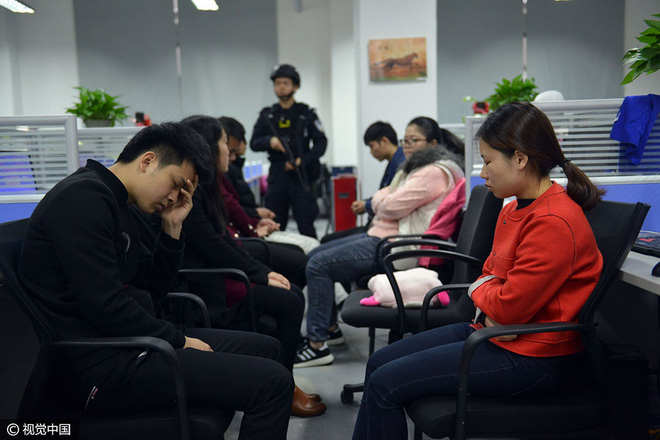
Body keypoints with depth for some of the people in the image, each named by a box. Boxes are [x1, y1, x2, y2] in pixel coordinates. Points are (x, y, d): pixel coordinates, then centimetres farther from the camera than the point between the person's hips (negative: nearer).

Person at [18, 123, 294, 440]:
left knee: (266, 348, 12)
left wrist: (172, 228, 6)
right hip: (100, 366, -11)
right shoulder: (83, 197, -16)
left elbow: (153, 288, 19)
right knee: (272, 381, -18)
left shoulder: (114, 205, 16)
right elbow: (106, 307, -23)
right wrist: (179, 340, -11)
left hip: (122, 342, 11)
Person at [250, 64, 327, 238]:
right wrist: (270, 141, -11)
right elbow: (254, 143, 10)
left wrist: (302, 160, -13)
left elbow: (321, 143, 1)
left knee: (306, 225, -6)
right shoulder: (267, 115, 12)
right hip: (277, 176, 3)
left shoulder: (306, 114, 5)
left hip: (301, 175, -3)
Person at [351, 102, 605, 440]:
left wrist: (480, 291, -1)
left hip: (530, 359, -9)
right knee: (379, 362, 8)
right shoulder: (514, 209, 8)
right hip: (495, 331, 10)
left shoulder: (554, 223, -24)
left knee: (385, 384, -12)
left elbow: (509, 308, -23)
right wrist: (489, 311, -7)